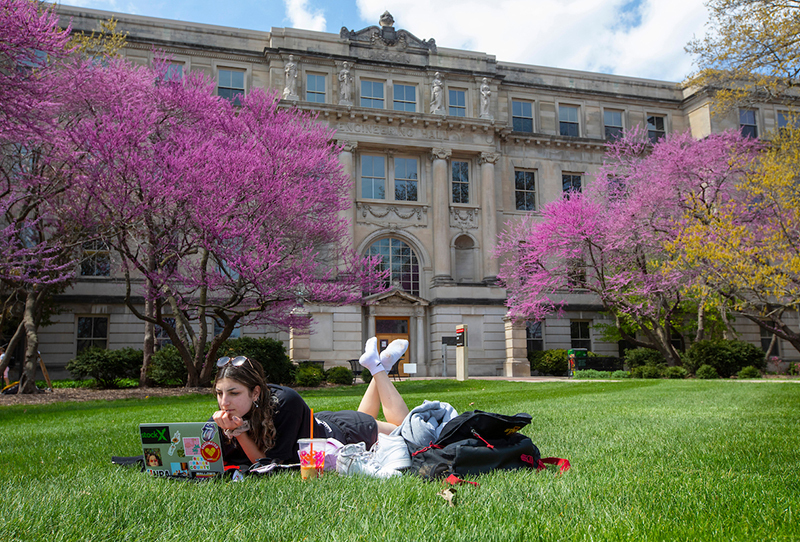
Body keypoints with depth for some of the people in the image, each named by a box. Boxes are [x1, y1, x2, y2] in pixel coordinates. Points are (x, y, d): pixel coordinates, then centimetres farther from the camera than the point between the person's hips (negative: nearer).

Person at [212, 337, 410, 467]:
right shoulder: (227, 415, -26)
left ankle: (378, 367, 28)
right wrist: (229, 432, -39)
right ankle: (377, 365, 36)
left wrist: (239, 431, -44)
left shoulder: (286, 401, -41)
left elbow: (271, 463, -35)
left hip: (348, 431, -5)